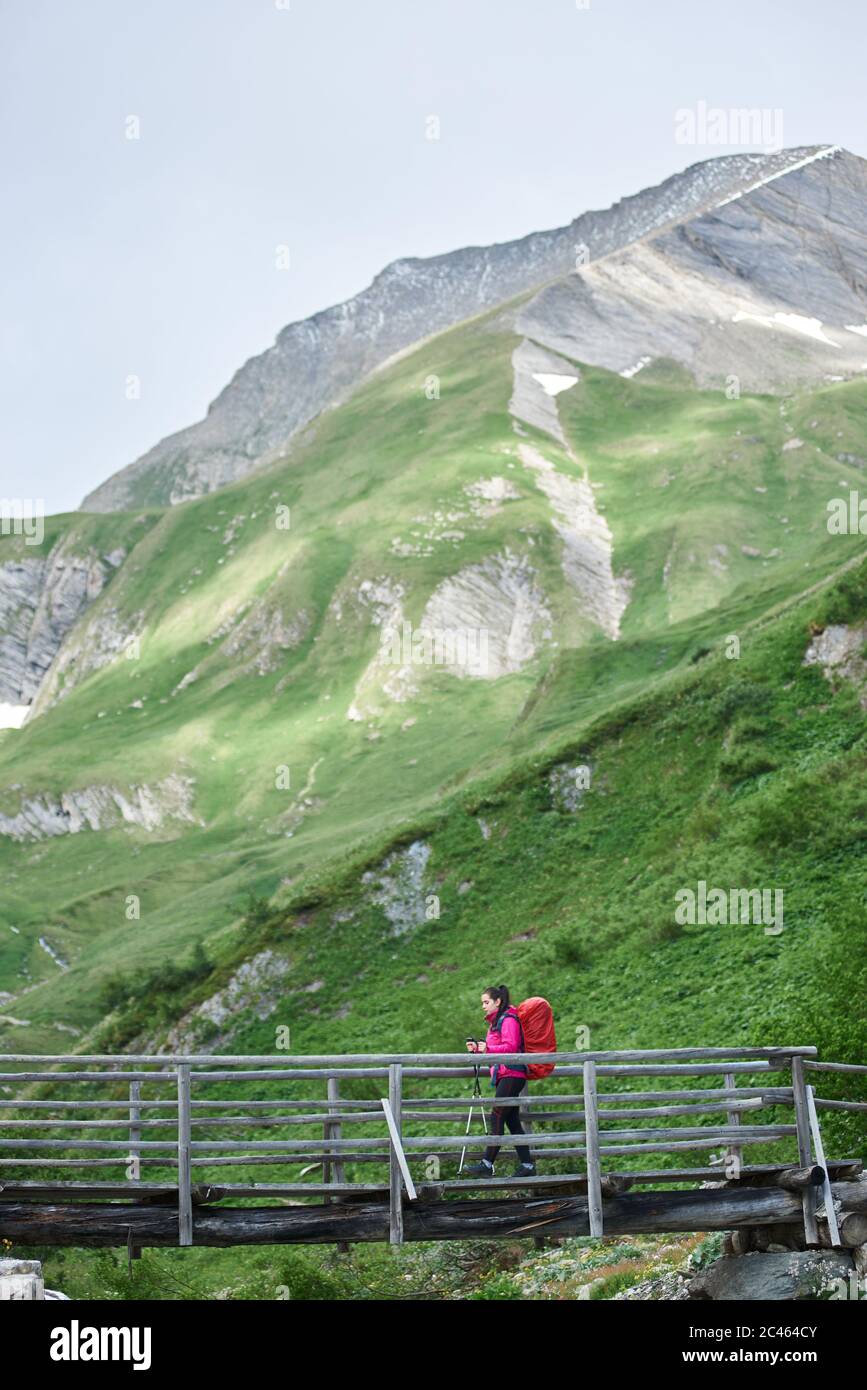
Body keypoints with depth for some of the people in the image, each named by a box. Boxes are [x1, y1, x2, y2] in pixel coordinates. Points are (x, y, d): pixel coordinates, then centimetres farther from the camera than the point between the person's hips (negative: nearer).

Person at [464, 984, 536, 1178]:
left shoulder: (508, 1020, -8)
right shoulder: (495, 1022, 22)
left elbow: (511, 1047, -19)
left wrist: (488, 1048, -26)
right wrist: (477, 1049, 9)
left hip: (511, 1075, -10)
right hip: (503, 1075, 10)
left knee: (497, 1118, -13)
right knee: (512, 1121, 6)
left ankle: (487, 1165, -16)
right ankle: (526, 1165, 6)